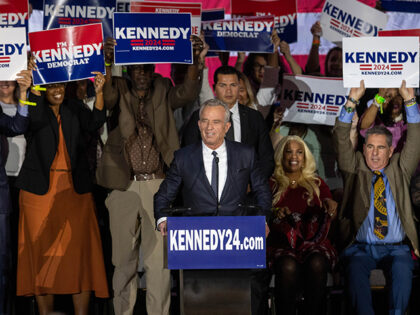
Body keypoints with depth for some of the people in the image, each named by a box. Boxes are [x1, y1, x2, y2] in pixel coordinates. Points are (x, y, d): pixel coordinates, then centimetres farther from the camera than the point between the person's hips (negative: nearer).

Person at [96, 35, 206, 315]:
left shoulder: (163, 93, 9)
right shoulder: (119, 93, 6)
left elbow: (187, 93, -10)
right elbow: (107, 95, -16)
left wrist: (196, 62, -29)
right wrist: (107, 63, -37)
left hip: (157, 185, 0)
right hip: (123, 187, 0)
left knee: (159, 258, -1)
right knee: (124, 258, 8)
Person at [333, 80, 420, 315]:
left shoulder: (400, 169, 15)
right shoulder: (356, 169, 12)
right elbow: (341, 138, 1)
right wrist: (352, 101, -10)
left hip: (396, 248, 1)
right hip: (361, 248, 0)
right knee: (355, 268, -32)